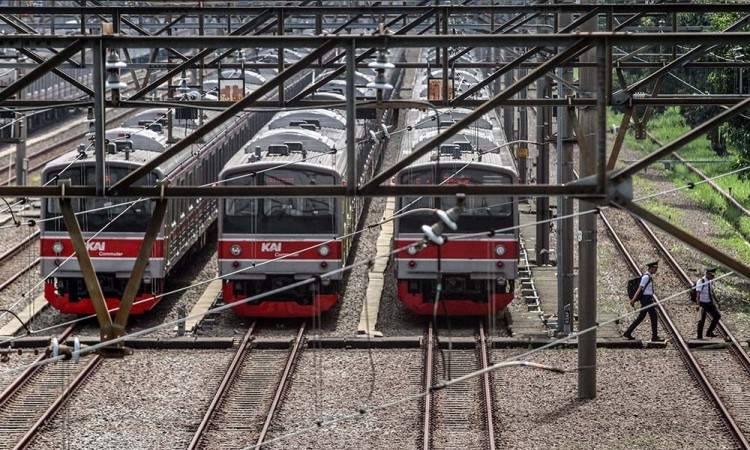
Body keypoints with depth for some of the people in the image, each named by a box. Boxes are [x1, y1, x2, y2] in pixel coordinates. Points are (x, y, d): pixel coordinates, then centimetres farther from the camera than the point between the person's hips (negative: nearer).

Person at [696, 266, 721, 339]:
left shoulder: (711, 281, 4)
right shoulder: (701, 282, -19)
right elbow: (698, 294, -26)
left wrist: (717, 301, 21)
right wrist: (697, 305, -36)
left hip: (710, 303, 7)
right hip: (703, 303, -7)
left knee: (717, 315, 3)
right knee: (702, 320, -4)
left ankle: (709, 332, 13)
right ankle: (699, 337, 8)